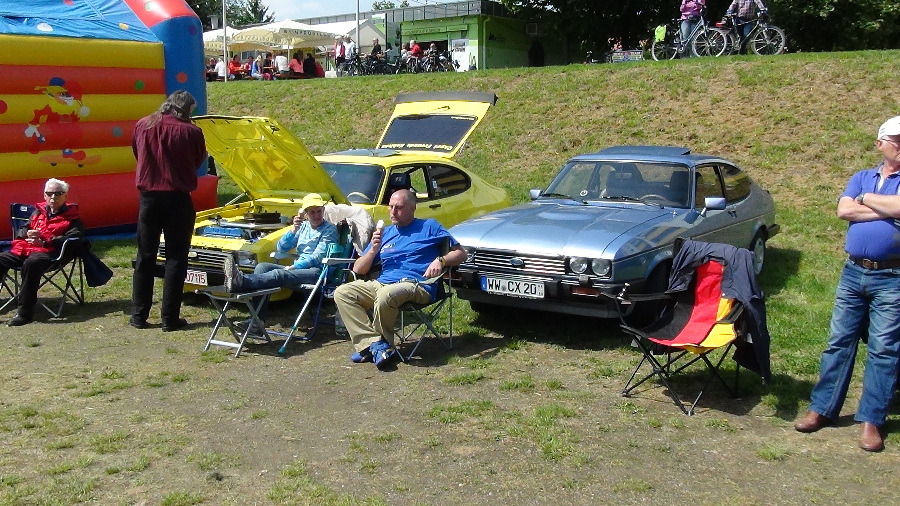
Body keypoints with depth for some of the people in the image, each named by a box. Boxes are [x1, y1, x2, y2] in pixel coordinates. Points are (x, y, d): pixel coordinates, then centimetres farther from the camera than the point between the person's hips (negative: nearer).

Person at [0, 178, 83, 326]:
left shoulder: (72, 217, 10)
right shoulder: (38, 211, 26)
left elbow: (71, 239, -6)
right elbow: (20, 231, 26)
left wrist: (44, 241, -16)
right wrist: (28, 233, 0)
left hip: (47, 251, -6)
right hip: (24, 248, 6)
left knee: (31, 263, -38)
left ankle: (24, 312, -36)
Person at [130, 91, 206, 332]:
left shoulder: (142, 125, 1)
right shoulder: (190, 132, -10)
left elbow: (137, 153, 13)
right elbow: (198, 161, 4)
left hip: (149, 197, 4)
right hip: (178, 200, -3)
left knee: (145, 257, 13)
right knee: (176, 258, 5)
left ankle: (139, 316, 18)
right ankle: (170, 318, 7)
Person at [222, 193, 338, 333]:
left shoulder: (330, 229, 2)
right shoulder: (303, 226, 22)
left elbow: (317, 257, -9)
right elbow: (281, 248, 14)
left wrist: (293, 267, -14)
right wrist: (293, 230, -1)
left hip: (317, 271, -7)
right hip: (296, 268, 7)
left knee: (279, 274, -33)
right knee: (262, 267, -17)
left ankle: (242, 281, -60)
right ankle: (257, 321, -31)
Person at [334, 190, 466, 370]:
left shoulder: (429, 227, 12)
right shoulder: (385, 233, 24)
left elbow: (460, 253, 8)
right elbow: (358, 270, 21)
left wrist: (440, 260, -12)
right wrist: (374, 249, 3)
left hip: (416, 285, -6)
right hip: (381, 284, 6)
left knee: (385, 295, -38)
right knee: (342, 293, -15)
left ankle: (381, 343, -11)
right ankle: (372, 342, -23)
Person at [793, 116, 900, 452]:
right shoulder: (862, 177, 12)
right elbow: (843, 210, -4)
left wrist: (865, 198, -4)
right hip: (853, 273, 4)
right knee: (838, 342, 6)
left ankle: (871, 421, 8)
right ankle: (822, 409, 13)